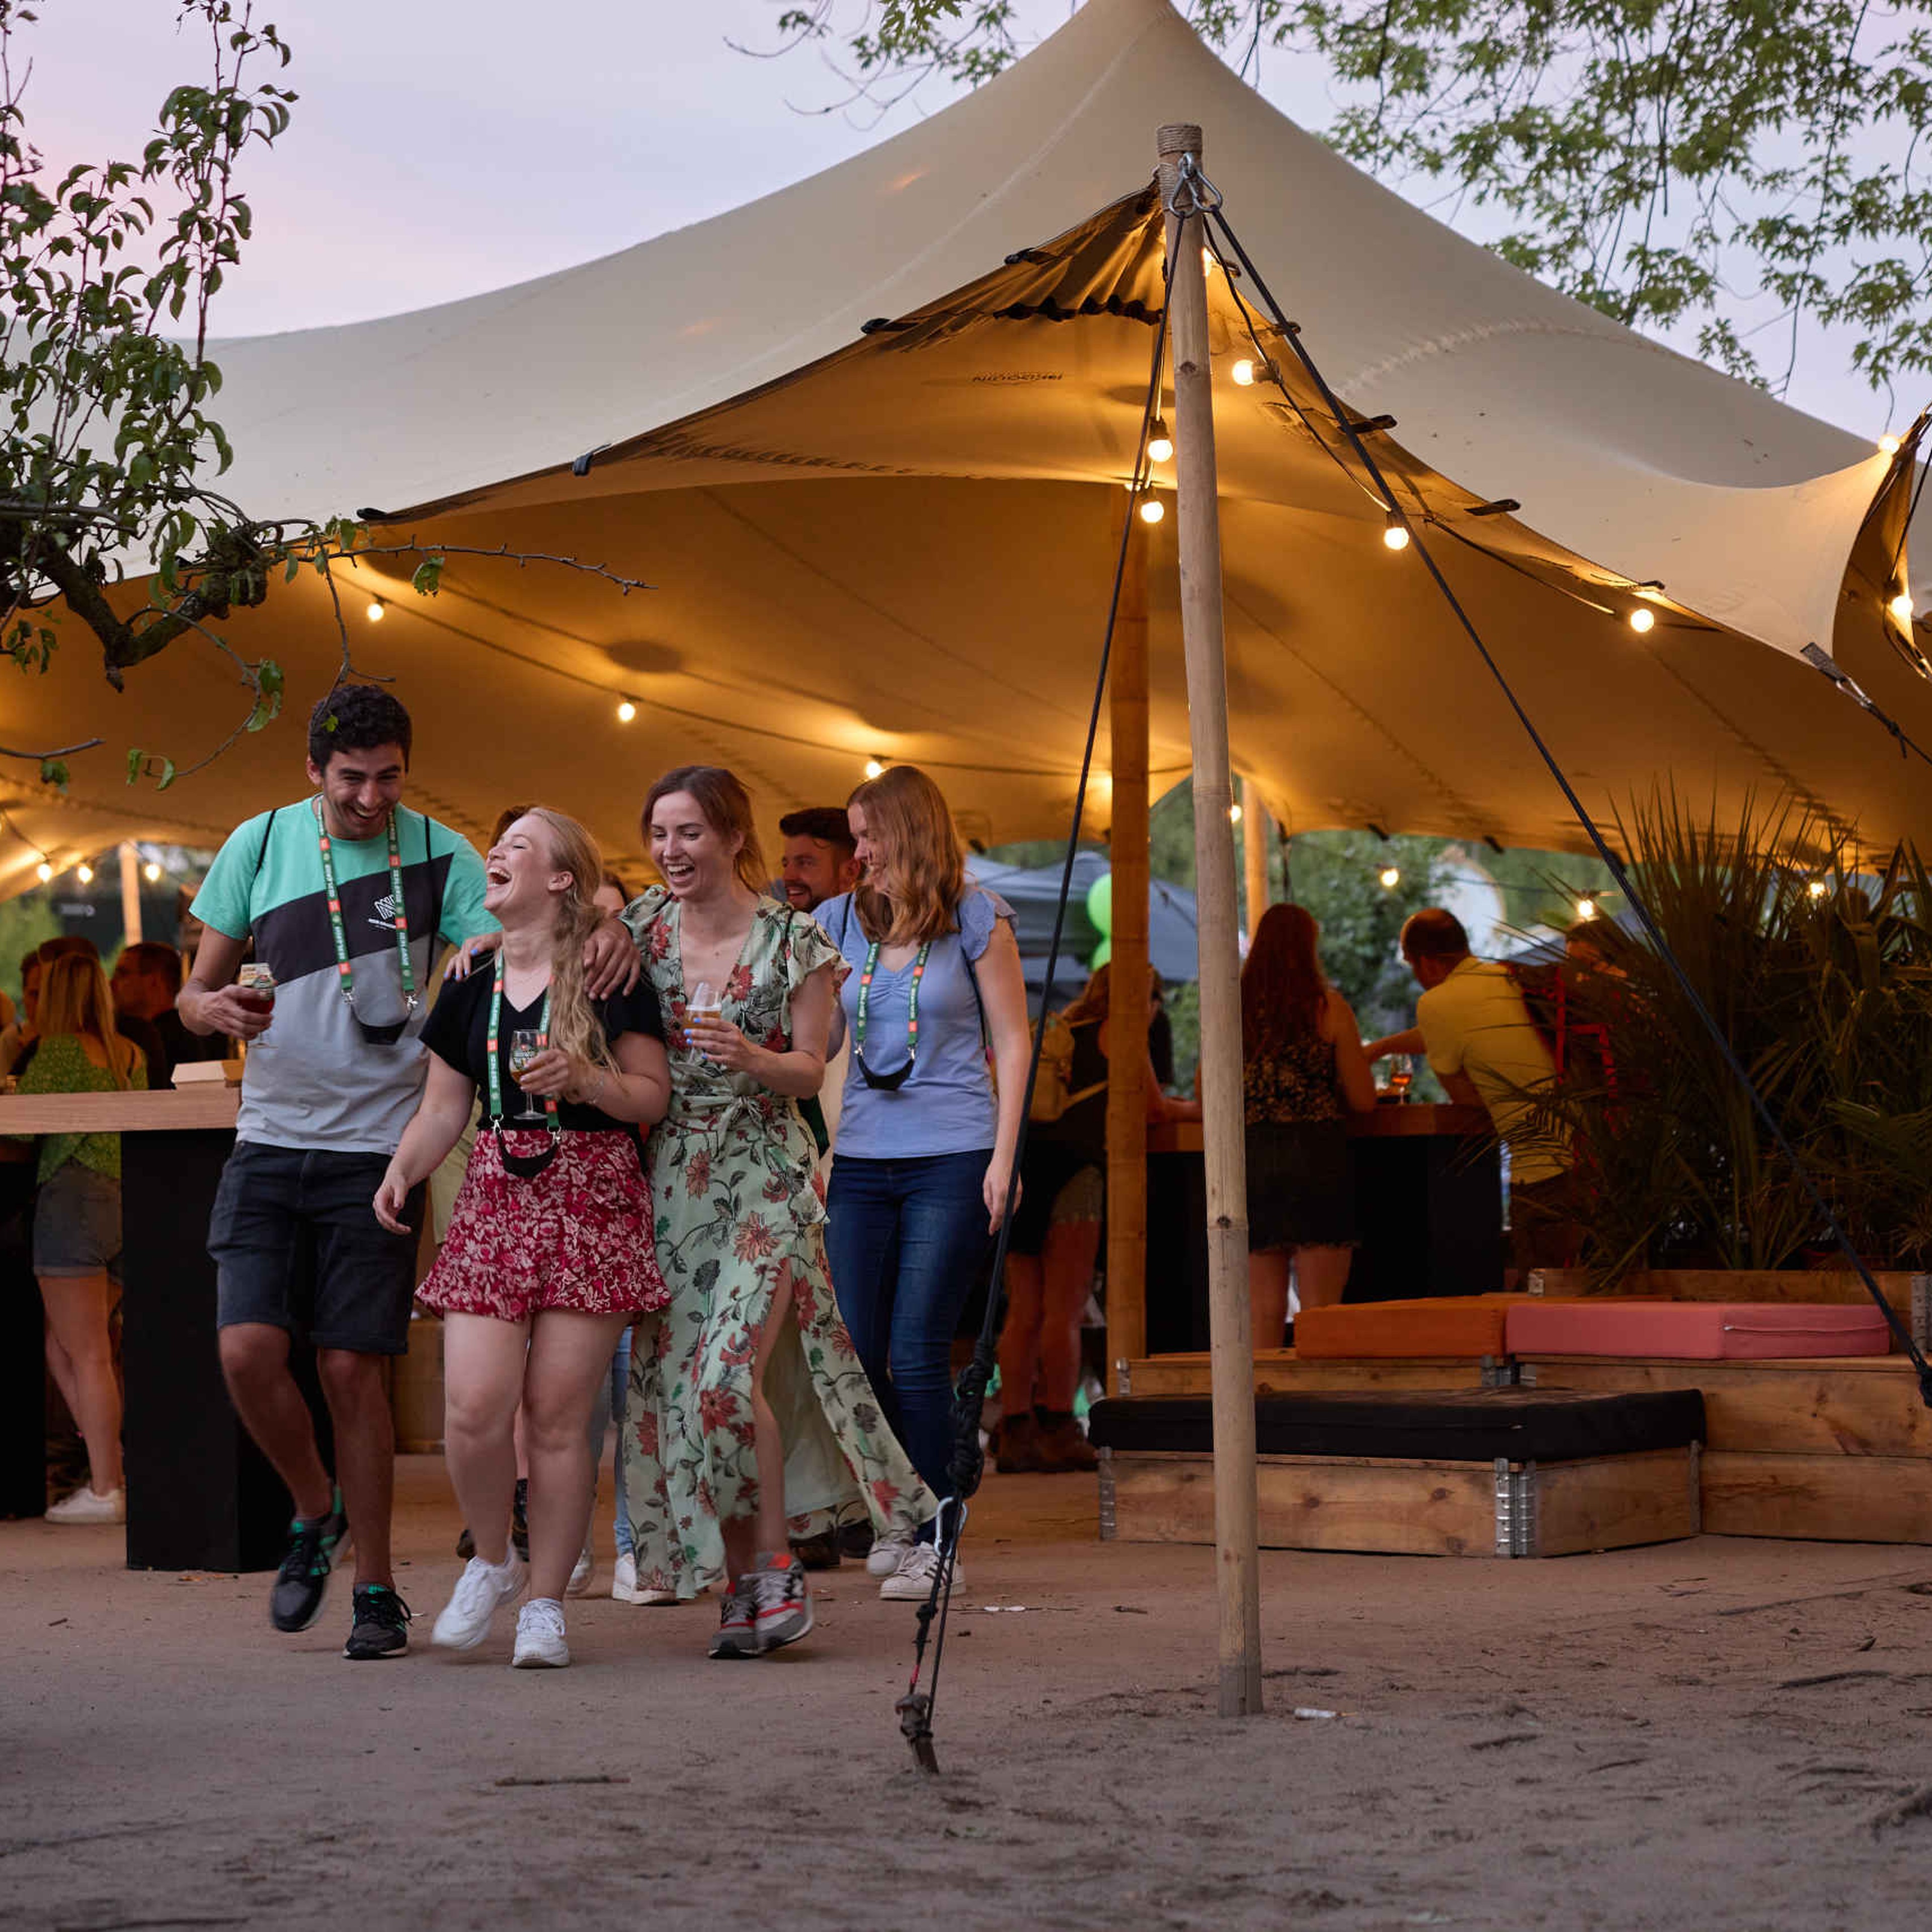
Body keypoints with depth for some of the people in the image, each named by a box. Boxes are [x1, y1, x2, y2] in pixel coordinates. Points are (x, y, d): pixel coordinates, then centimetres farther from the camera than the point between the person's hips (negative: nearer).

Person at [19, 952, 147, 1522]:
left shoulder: (59, 1049, -5)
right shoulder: (131, 1055, 16)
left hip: (74, 1197, -7)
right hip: (128, 1202, 7)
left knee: (88, 1356, -4)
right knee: (62, 1348, 15)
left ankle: (106, 1491, -3)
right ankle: (115, 1464, 7)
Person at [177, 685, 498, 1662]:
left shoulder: (441, 856, -1)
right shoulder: (259, 845, 4)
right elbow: (196, 989, 10)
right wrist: (212, 1007, -16)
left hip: (377, 1143, -2)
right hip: (270, 1140, 2)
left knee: (351, 1366, -3)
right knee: (249, 1348, -11)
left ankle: (377, 1590, 11)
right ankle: (314, 1508, 18)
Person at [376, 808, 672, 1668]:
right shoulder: (472, 986, 13)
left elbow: (652, 1097, 0)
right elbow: (443, 1108, 15)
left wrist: (584, 1078, -17)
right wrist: (402, 1170, -2)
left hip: (591, 1200, -3)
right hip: (495, 1198, 3)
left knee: (558, 1412, -4)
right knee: (474, 1407, -9)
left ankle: (545, 1602, 9)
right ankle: (491, 1562, 17)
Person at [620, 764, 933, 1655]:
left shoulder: (792, 940, -3)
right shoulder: (643, 925, 6)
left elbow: (811, 1068, -1)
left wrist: (749, 1058, -20)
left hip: (763, 1172, -4)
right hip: (669, 1173, 4)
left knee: (730, 1373, -17)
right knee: (673, 1378, 1)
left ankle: (774, 1567, -2)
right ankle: (740, 1582, 11)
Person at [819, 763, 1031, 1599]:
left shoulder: (976, 918, 1)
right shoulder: (839, 920, 10)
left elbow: (1012, 1038, 1)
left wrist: (1003, 1156, -5)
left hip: (953, 1159, -4)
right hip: (863, 1160, 4)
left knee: (916, 1355, -8)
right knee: (855, 1353, 3)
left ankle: (936, 1541, 2)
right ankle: (893, 1520, 19)